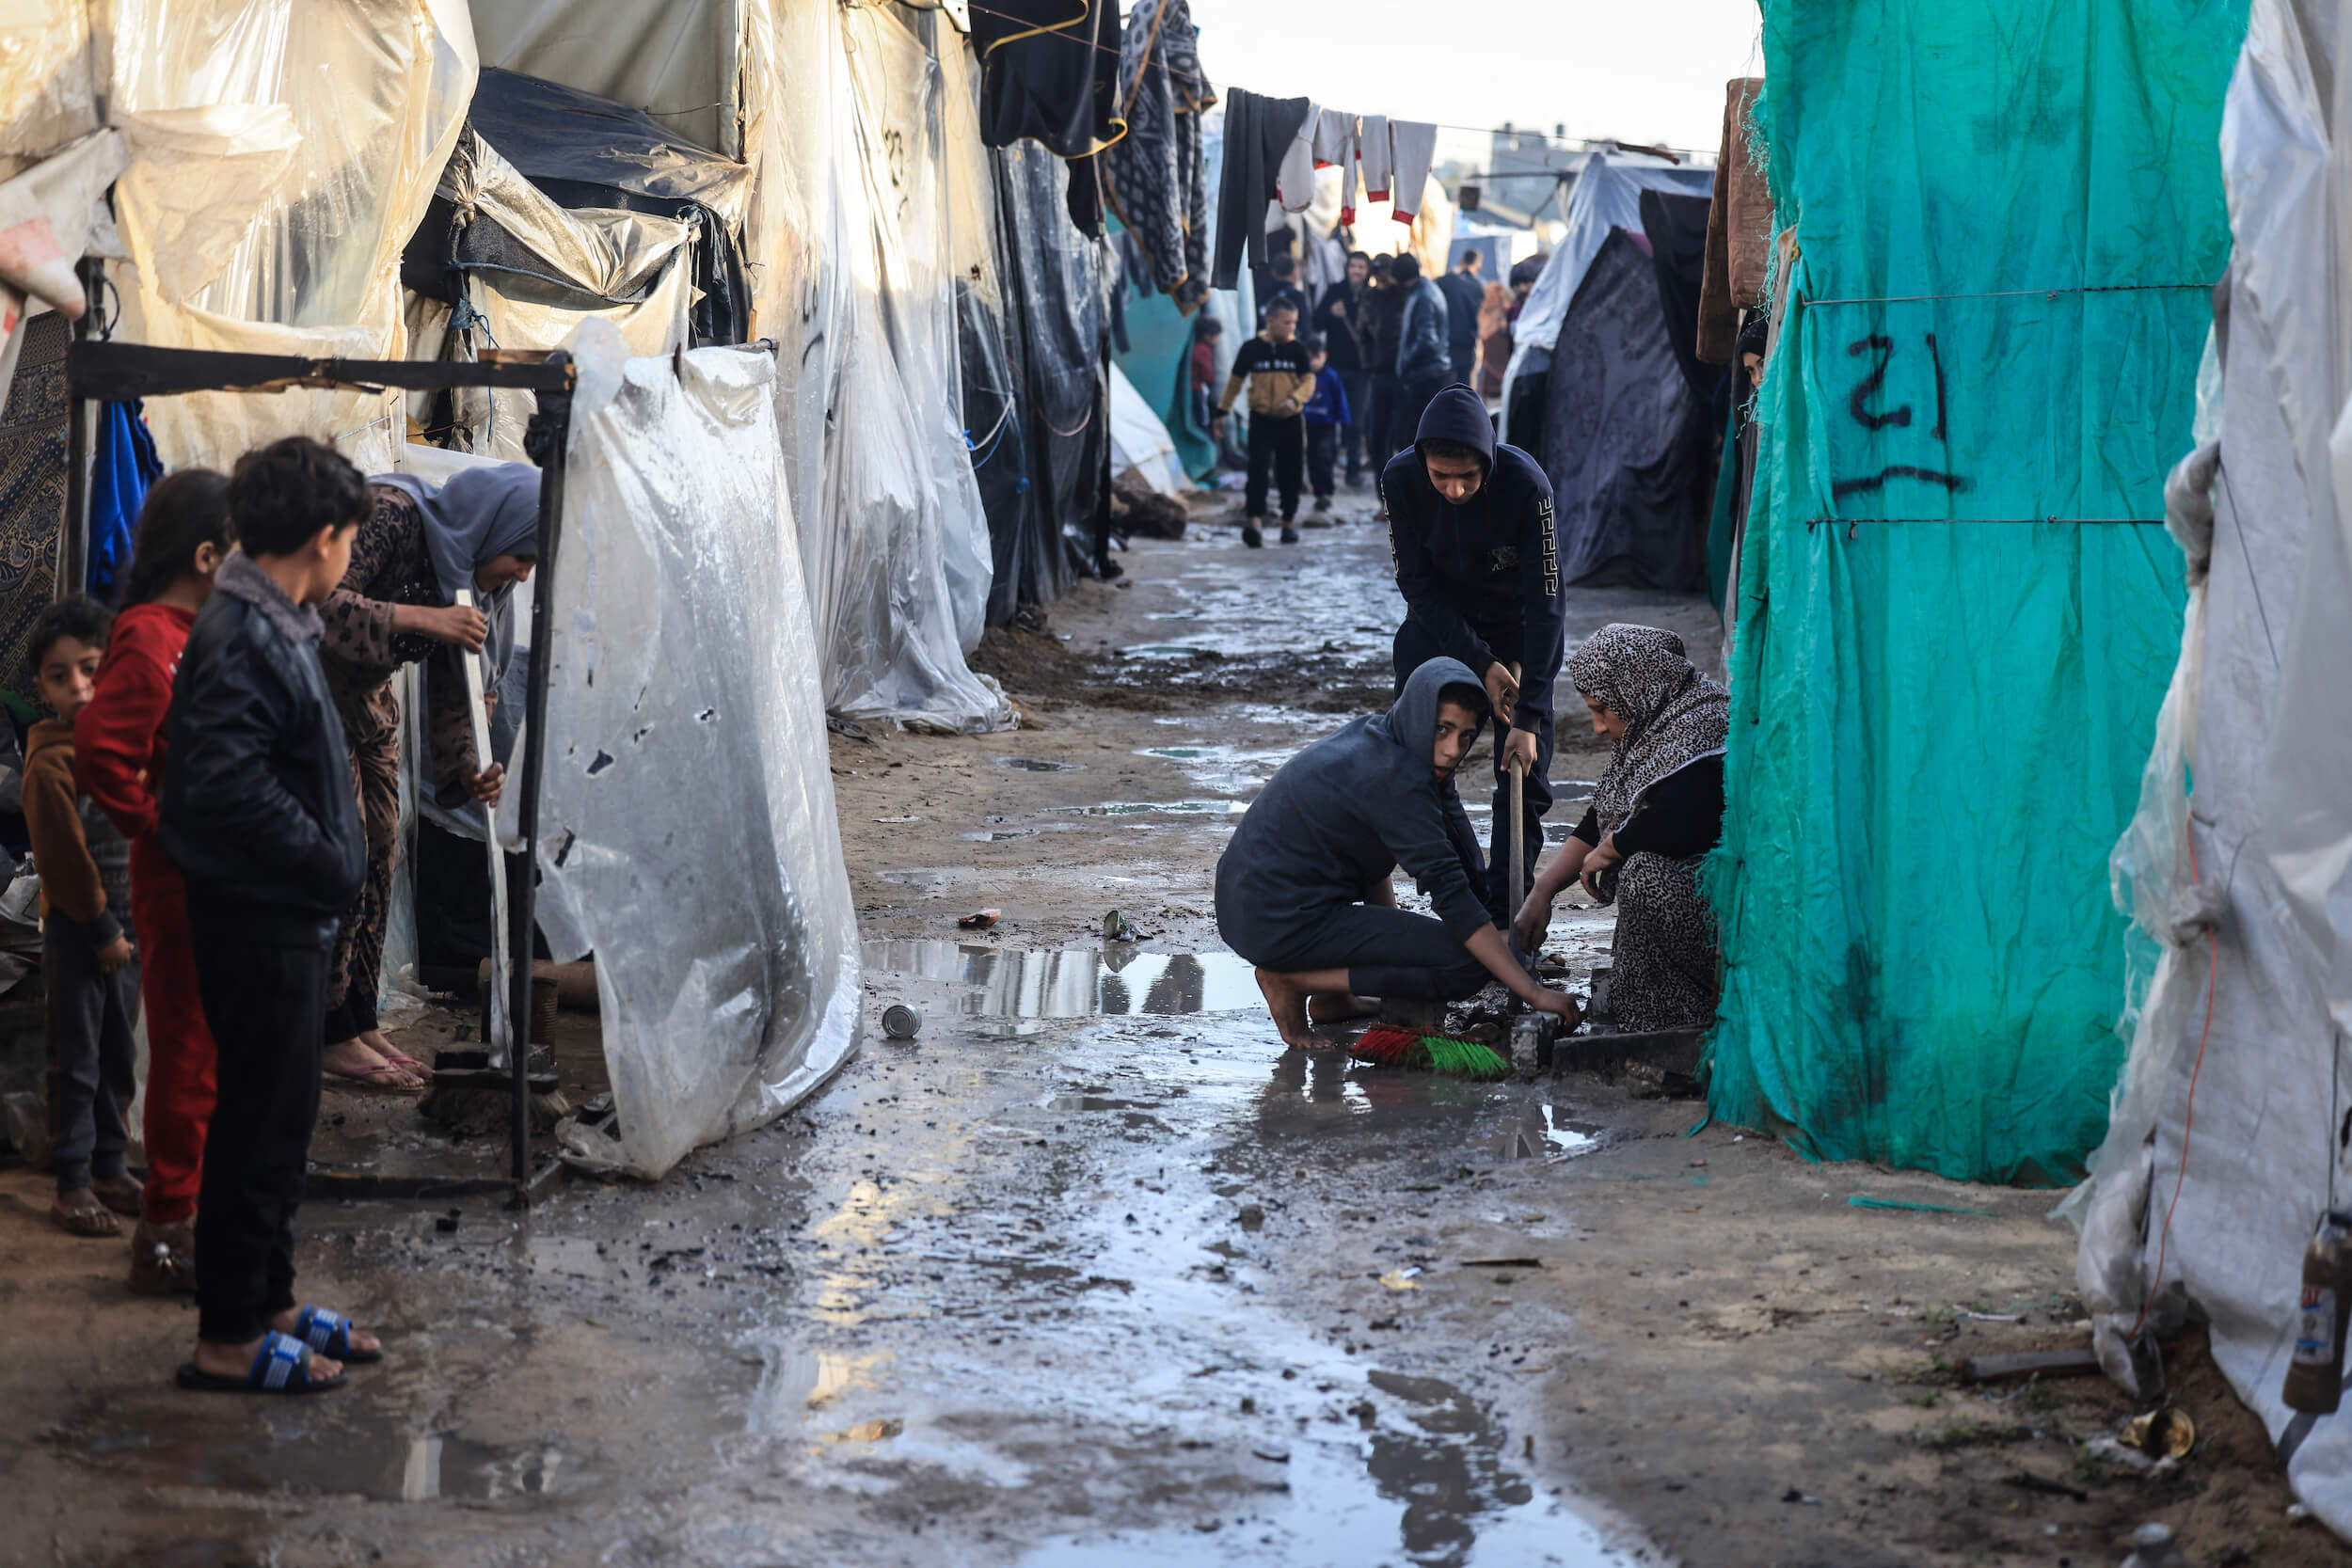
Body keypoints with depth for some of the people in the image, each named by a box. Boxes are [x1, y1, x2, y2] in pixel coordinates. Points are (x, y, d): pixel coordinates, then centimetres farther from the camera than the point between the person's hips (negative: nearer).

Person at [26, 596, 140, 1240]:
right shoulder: (50, 762, -15)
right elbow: (64, 860, -16)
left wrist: (138, 921, 6)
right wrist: (102, 931, -12)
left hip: (124, 924, 7)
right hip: (78, 928, -7)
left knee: (118, 1057, 14)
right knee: (77, 1061, -1)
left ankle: (109, 1168, 26)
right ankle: (72, 1185, 6)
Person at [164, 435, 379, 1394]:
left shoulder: (275, 628, 12)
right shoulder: (241, 640, -20)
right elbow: (228, 786, -29)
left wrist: (334, 866, 9)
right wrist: (331, 866, -19)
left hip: (286, 919, 10)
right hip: (260, 924, -10)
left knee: (277, 1117, 17)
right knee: (263, 1120, -3)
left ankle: (269, 1304, 29)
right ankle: (228, 1340, 6)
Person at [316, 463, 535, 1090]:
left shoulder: (475, 585, -1)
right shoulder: (392, 514, -26)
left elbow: (450, 694, 5)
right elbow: (322, 603, -34)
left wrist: (467, 774, -11)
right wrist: (422, 619, -37)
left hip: (367, 699, 8)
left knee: (380, 852, 7)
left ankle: (364, 1024, 16)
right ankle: (335, 1037, -3)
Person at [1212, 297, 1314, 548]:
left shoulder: (1297, 349, 1)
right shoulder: (1252, 348, -1)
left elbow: (1309, 381, -2)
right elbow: (1235, 381, 9)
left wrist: (1295, 399, -22)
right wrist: (1222, 412, 11)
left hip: (1290, 421, 1)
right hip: (1261, 420, -1)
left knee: (1289, 474, 8)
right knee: (1258, 469, -16)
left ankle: (1289, 522, 23)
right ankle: (1254, 520, -22)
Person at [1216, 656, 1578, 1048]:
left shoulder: (1371, 737, 9)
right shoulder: (1395, 779, -19)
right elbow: (1452, 896, -22)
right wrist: (1531, 991, -23)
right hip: (1284, 924, -10)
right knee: (1468, 966, -10)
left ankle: (1331, 998, 19)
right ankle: (1292, 979, -6)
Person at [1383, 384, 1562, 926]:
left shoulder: (1526, 484, -32)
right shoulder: (1400, 479, -25)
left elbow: (1544, 602, -28)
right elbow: (1418, 586, -16)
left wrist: (1528, 717, -31)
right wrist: (1481, 663, -23)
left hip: (1517, 623, -2)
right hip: (1438, 619, 2)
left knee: (1524, 769, -6)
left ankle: (1505, 912, 2)